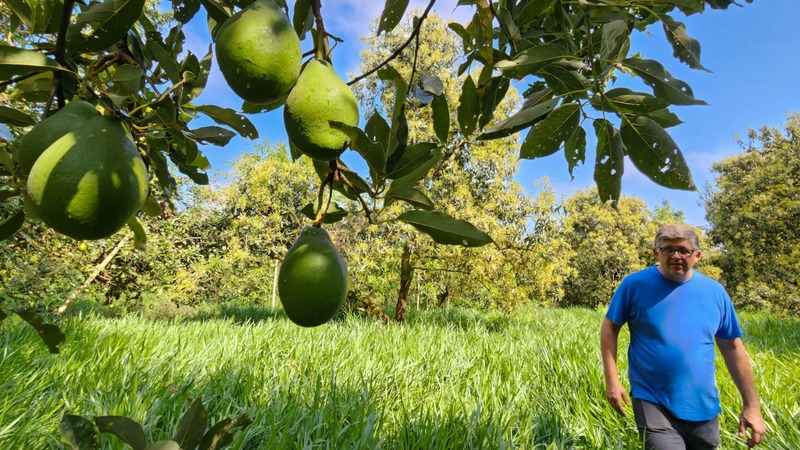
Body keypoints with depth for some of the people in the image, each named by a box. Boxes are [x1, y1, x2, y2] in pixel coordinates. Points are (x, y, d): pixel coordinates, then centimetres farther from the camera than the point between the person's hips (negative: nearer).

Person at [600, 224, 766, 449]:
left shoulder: (715, 292, 0)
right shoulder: (635, 284, -10)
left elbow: (733, 348, 6)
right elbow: (609, 328, -4)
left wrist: (752, 405, 5)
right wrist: (612, 380, -10)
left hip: (703, 408, 4)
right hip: (653, 405, -4)